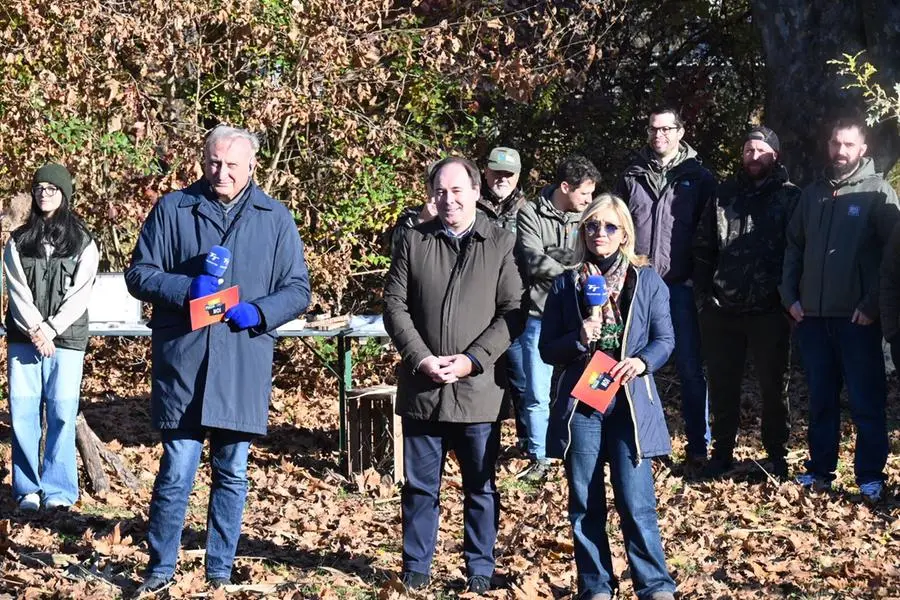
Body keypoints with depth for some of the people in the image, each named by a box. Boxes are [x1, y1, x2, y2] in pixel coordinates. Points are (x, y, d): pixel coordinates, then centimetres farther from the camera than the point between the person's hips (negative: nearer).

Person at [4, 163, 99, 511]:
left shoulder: (83, 243, 6)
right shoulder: (18, 241, 11)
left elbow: (79, 295, -2)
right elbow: (17, 290, 1)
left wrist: (49, 330, -11)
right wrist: (34, 330, -12)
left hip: (66, 339, -2)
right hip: (24, 338, 2)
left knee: (62, 414, -5)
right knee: (23, 414, -2)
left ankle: (58, 491, 1)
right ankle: (28, 489, 6)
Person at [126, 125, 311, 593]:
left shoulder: (275, 218, 7)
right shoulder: (172, 209, 4)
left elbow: (297, 290, 8)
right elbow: (139, 274, 3)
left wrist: (258, 311, -12)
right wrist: (185, 288, -15)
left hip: (244, 366, 2)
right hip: (182, 362, -1)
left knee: (232, 475, 10)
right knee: (176, 471, -2)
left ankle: (220, 572, 22)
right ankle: (160, 568, 14)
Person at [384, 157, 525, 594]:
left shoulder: (501, 244, 1)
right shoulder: (414, 241, 8)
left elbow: (513, 312, -4)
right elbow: (395, 305, 3)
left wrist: (473, 360, -13)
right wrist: (421, 359, -10)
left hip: (479, 387, -1)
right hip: (422, 386, 2)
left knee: (481, 487, 8)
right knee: (420, 486, 10)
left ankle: (480, 570, 20)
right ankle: (415, 568, 21)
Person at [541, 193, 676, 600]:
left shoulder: (647, 281, 5)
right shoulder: (565, 285, 7)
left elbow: (665, 340, 5)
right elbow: (548, 349, 6)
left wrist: (642, 362, -16)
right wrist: (579, 339, -13)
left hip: (630, 403, -2)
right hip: (580, 402, 2)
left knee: (636, 503, -5)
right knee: (585, 504, 6)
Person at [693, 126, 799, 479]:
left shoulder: (790, 197, 1)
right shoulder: (724, 195, 10)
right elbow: (703, 246, 12)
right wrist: (704, 292, 4)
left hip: (769, 311, -3)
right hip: (721, 308, 3)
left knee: (773, 385, 6)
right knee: (722, 384, 9)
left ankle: (777, 454, 18)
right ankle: (722, 452, 21)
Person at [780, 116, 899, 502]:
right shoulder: (812, 194, 12)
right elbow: (794, 247, 15)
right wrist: (790, 296, 4)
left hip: (857, 318, -5)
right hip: (813, 316, 5)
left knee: (866, 402, 0)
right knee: (821, 400, 12)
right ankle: (820, 469, 21)